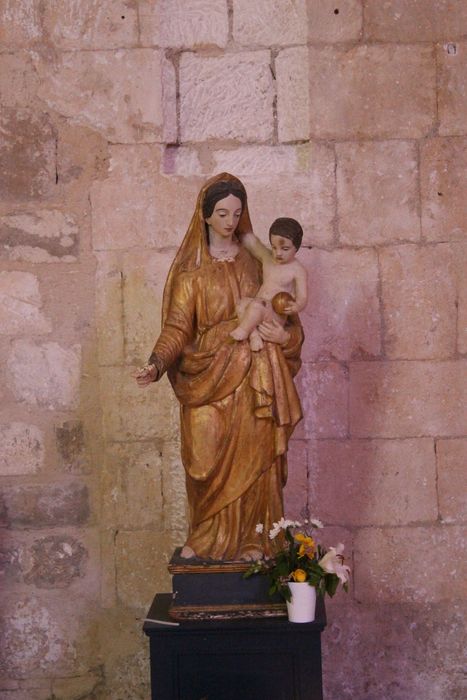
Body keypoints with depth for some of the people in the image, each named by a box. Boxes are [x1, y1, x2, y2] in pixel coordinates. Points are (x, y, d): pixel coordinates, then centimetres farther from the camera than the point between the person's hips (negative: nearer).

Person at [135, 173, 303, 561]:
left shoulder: (255, 260, 11)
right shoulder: (192, 268, 5)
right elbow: (177, 324, -4)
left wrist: (285, 335, -9)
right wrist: (157, 362, -20)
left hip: (253, 379, 2)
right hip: (209, 376, -1)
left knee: (253, 459, 0)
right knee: (210, 462, -3)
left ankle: (251, 541, 10)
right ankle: (206, 539, 13)